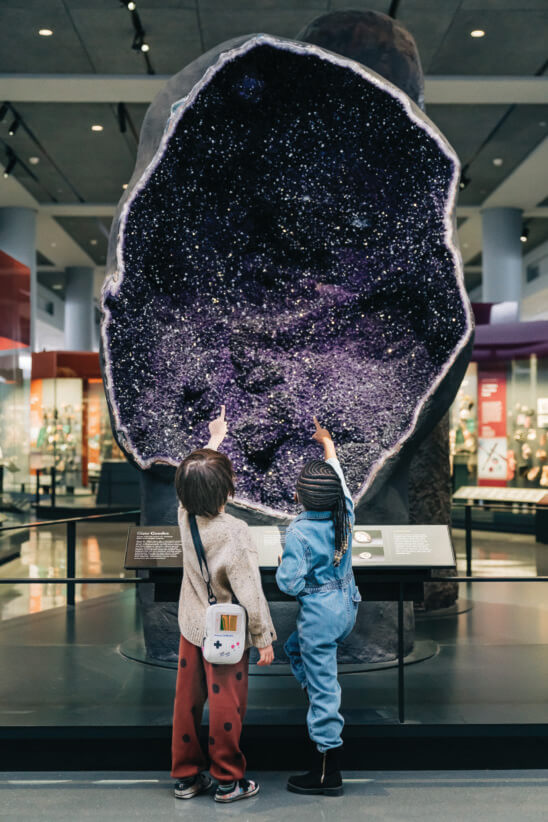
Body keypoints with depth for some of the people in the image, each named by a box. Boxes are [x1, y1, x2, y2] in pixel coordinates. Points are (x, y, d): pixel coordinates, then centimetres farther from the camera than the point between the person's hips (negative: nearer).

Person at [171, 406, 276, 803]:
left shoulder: (185, 517, -11)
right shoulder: (234, 532, -28)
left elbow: (193, 481, 11)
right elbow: (249, 594, -24)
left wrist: (215, 437, 23)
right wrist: (264, 639, -11)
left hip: (191, 629, 6)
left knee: (188, 701, 16)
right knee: (226, 707, 8)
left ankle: (186, 775, 30)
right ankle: (228, 781, 23)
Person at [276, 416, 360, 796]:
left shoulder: (298, 532, -22)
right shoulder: (346, 513, -5)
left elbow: (291, 583, -20)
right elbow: (338, 472, 13)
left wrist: (280, 567, 2)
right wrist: (327, 443, 29)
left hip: (319, 613, -8)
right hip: (347, 606, 8)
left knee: (323, 686, 1)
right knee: (296, 649, 30)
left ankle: (327, 774, 11)